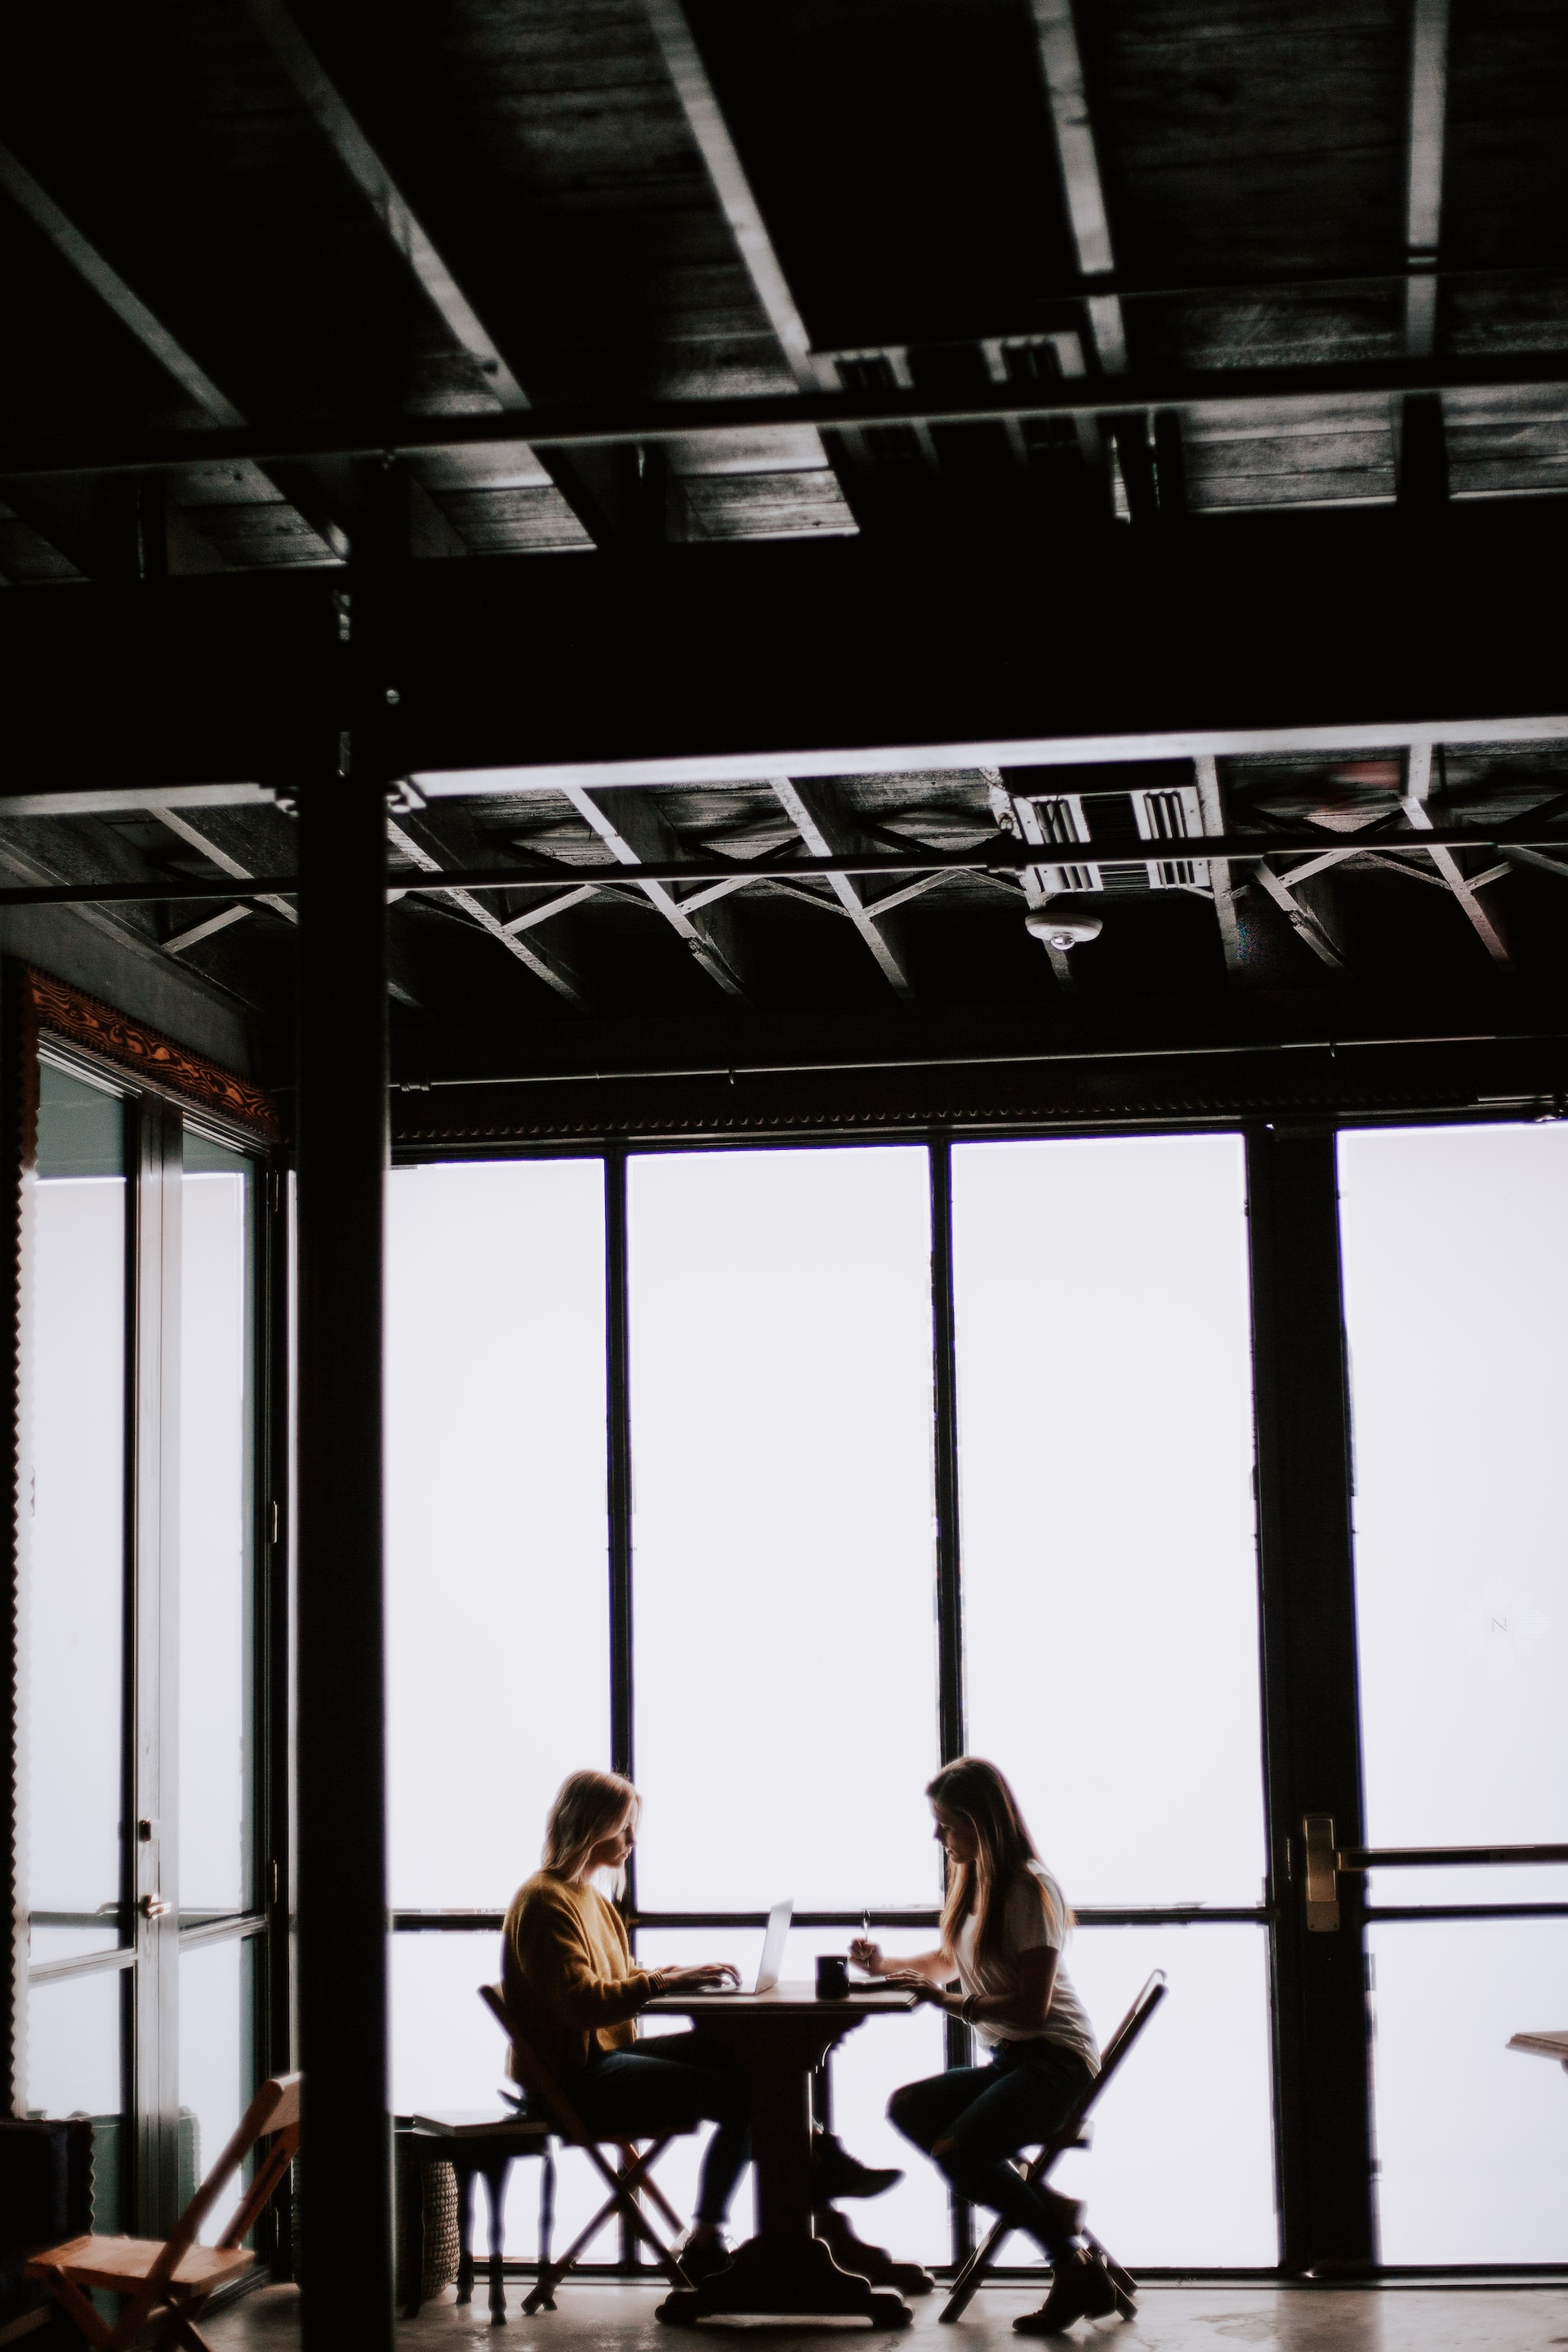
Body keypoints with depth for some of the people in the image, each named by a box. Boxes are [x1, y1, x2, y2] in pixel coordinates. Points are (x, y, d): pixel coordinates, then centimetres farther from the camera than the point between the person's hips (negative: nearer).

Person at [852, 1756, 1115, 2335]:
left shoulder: (1029, 1888, -14)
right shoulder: (974, 1882, 13)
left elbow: (1031, 2006, -19)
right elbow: (948, 1961, 33)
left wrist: (948, 2001, -18)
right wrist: (885, 1966, 18)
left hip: (1056, 2059, -9)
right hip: (1009, 2059, 9)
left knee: (955, 2151, -27)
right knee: (908, 2108, -11)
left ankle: (1075, 2266, -12)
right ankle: (1049, 2207, -11)